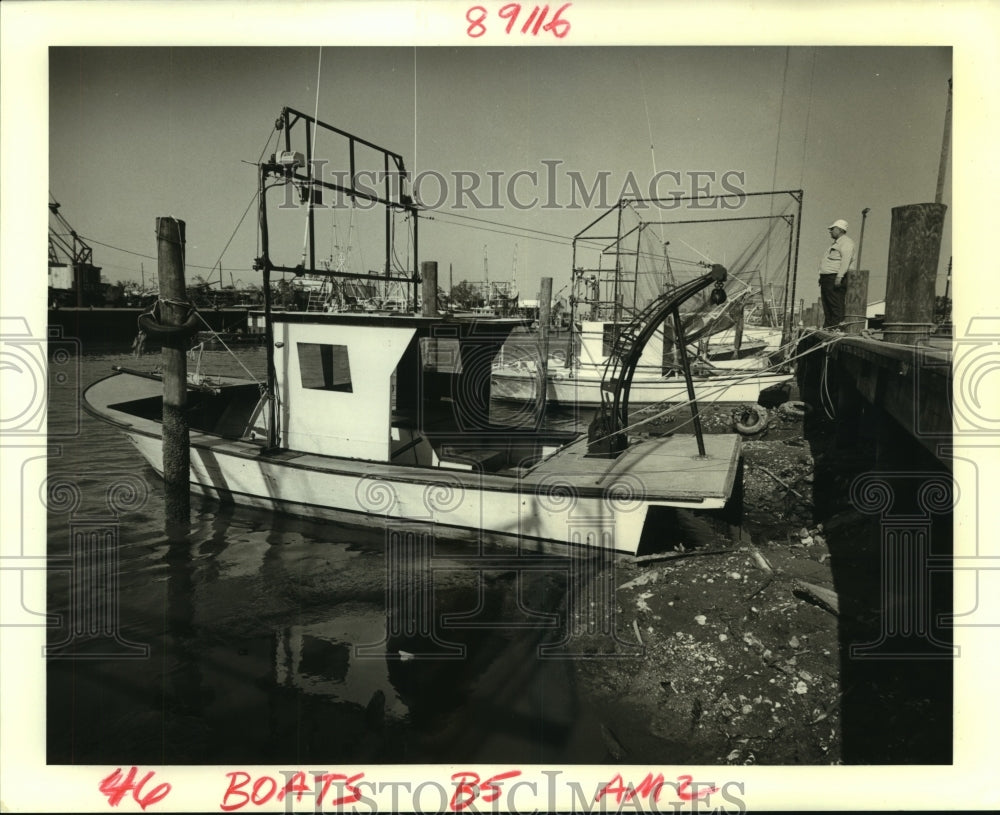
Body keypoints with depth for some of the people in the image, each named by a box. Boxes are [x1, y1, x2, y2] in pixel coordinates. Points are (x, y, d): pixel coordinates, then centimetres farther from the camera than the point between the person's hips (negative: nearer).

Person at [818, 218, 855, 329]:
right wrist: (822, 277, 22)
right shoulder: (836, 243, 27)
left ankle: (837, 327, -16)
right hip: (826, 278, 10)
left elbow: (845, 260, -18)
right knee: (826, 307, 8)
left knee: (836, 306, -13)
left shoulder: (846, 242, -6)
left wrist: (839, 276, -27)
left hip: (835, 279, -10)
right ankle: (826, 328, 10)